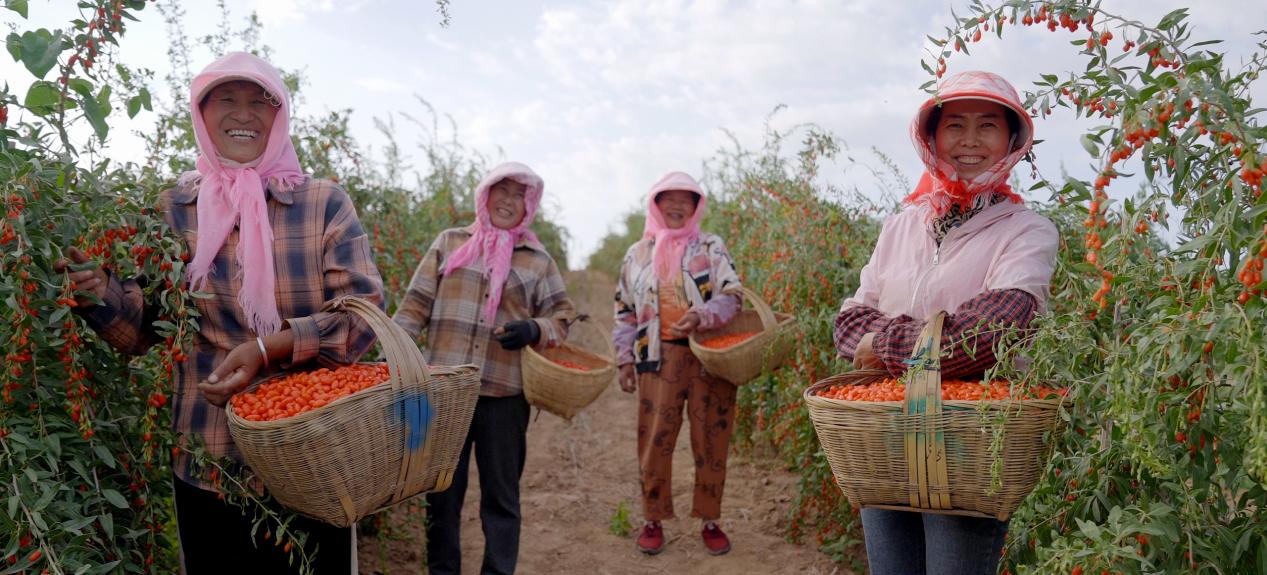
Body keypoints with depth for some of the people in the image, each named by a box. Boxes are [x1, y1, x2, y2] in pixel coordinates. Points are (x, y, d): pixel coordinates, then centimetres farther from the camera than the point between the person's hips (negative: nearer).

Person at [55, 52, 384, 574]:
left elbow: (363, 313, -11)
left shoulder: (324, 203, -4)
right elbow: (143, 330, 6)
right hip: (205, 463, 2)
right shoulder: (172, 211, 3)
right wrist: (103, 296, -15)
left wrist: (270, 347, -24)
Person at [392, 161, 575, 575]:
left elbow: (563, 316, 8)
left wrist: (534, 330, -13)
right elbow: (417, 304, 7)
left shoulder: (538, 260, 9)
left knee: (501, 494, 9)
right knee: (442, 490, 8)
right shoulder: (450, 242, 9)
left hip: (506, 394, 0)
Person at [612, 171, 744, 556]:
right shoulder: (638, 253, 12)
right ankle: (653, 519, 18)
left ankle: (710, 520, 19)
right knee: (654, 441, 2)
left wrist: (701, 317, -24)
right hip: (658, 357, 1)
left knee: (710, 441, 4)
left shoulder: (712, 247, 5)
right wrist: (625, 358, 9)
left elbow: (732, 296, -5)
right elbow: (625, 311, 14)